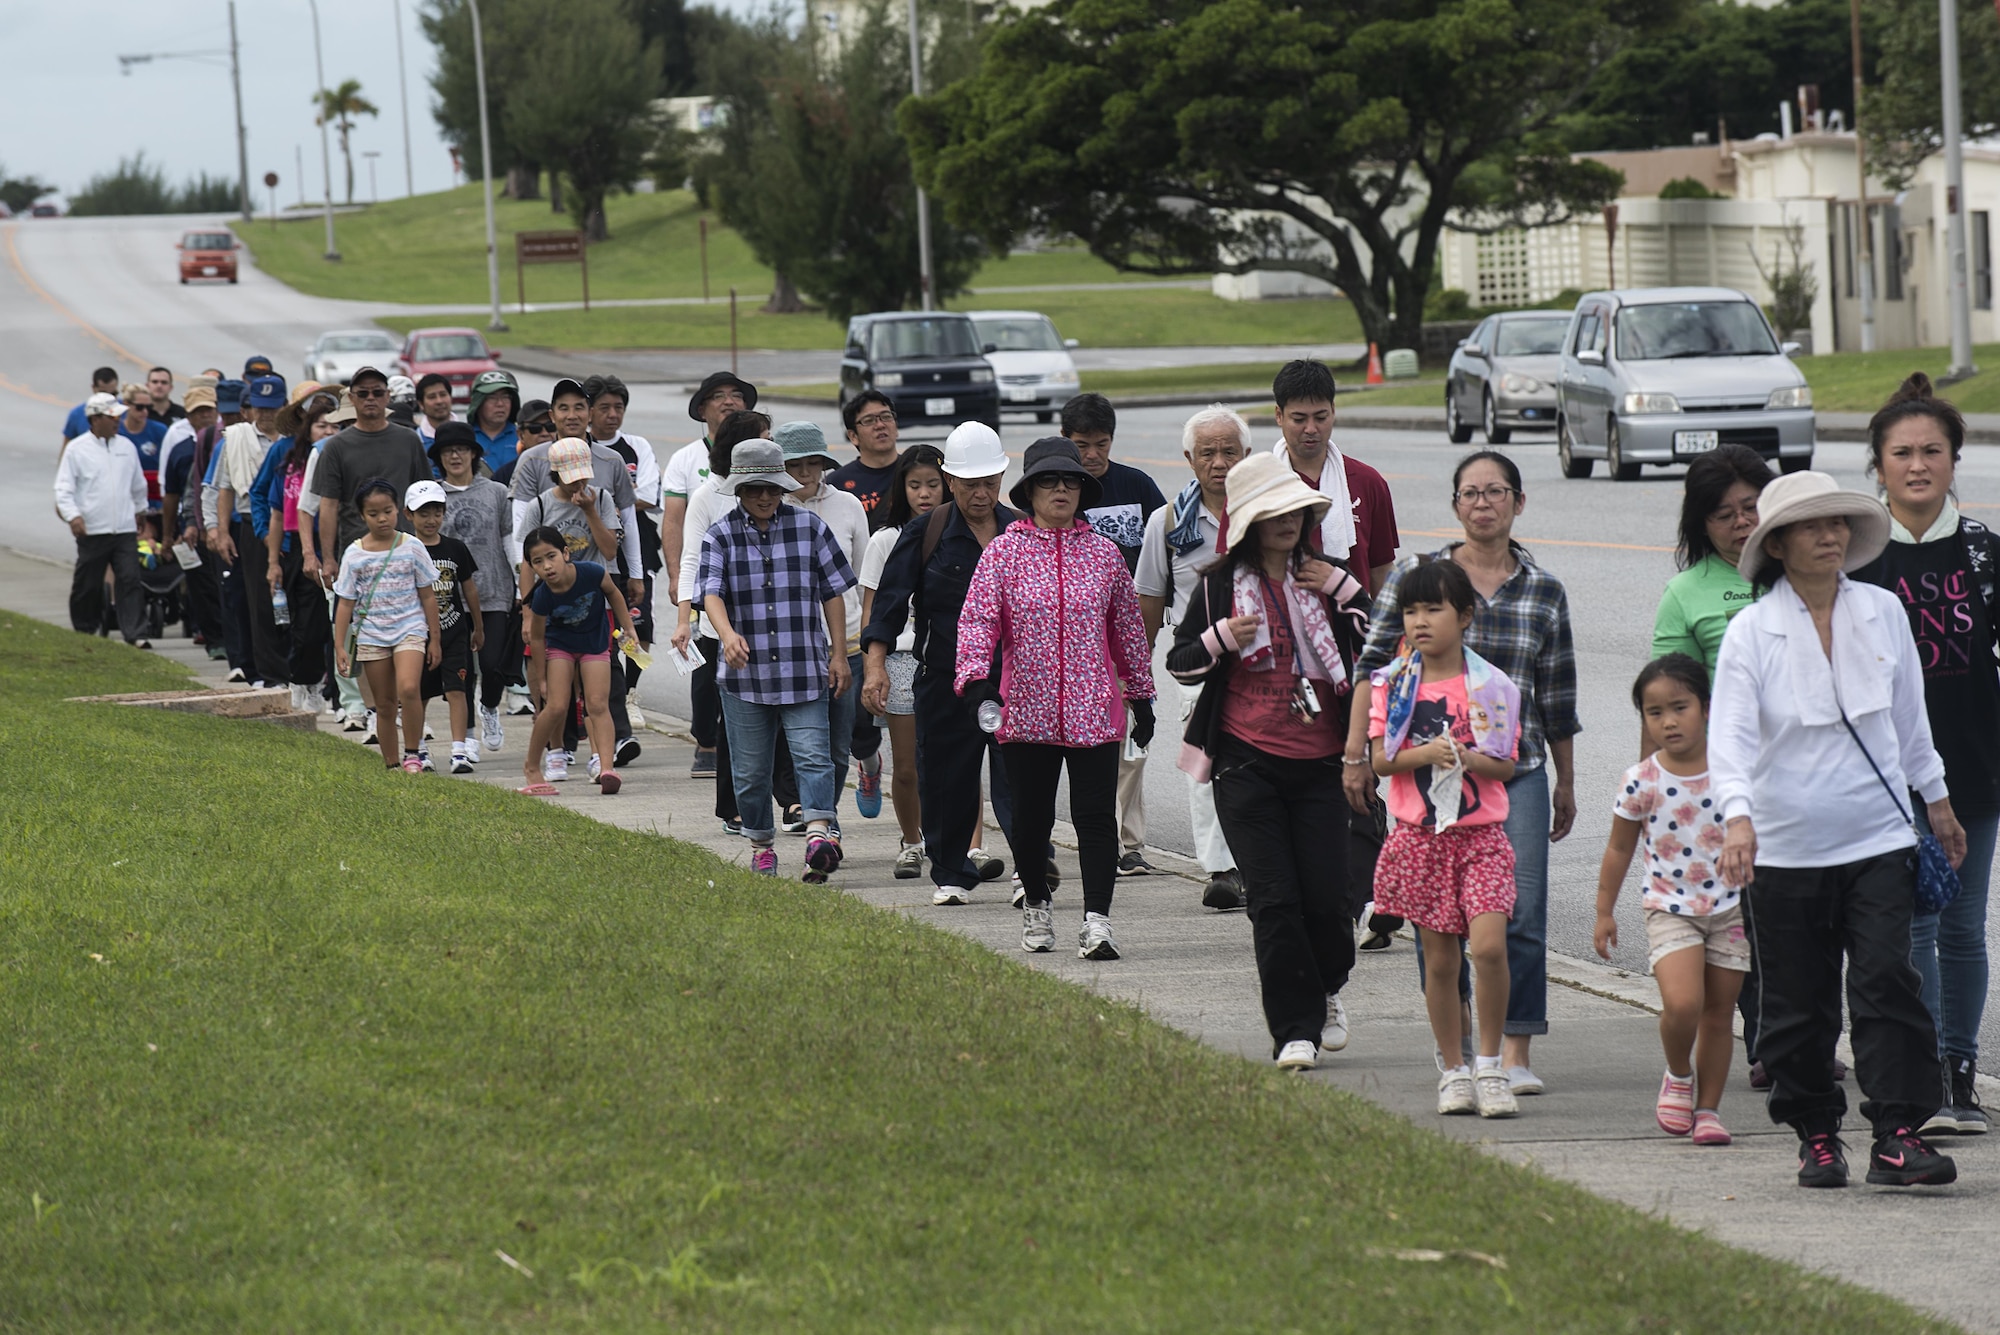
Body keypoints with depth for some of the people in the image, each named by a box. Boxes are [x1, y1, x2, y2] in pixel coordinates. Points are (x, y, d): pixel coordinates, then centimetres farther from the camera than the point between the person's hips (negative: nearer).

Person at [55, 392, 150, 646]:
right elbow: (63, 489, -4)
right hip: (92, 530, -3)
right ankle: (84, 630, 21)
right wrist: (72, 516, -18)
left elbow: (139, 485, 25)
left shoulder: (126, 447, 11)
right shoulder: (76, 449, -2)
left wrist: (139, 510, 32)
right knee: (87, 585, 6)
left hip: (125, 530, 3)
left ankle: (135, 635, -11)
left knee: (130, 580, -8)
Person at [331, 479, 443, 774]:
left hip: (410, 630, -2)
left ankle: (412, 754, -12)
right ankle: (390, 765, 16)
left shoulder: (411, 547, -1)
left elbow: (427, 595, 5)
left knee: (408, 689, -24)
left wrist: (434, 638, 5)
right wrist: (339, 647, -1)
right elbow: (346, 604, 3)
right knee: (385, 704, 6)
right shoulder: (354, 554, 0)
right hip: (372, 636, 2)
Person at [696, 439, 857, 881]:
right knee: (750, 767, 8)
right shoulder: (721, 536, 1)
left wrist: (839, 653, 5)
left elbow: (832, 592, 9)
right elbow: (711, 591, -13)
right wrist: (728, 634, -33)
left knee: (812, 754, -15)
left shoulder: (809, 527, 4)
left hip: (804, 670, -1)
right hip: (745, 672, 1)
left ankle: (819, 834, -26)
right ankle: (760, 845, 22)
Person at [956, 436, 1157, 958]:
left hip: (1094, 713, 0)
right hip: (1027, 712, 0)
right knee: (1030, 817, 9)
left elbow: (1127, 626, 15)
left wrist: (1140, 694, 18)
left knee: (1096, 816, -9)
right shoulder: (1003, 552, 1)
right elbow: (977, 617, -6)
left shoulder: (1103, 553, 7)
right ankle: (1037, 904, 30)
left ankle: (1097, 920, -12)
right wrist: (975, 676, -22)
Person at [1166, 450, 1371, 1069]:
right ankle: (1294, 1029, 0)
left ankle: (1328, 989, 27)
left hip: (1320, 762, 2)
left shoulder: (1329, 577, 8)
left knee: (1325, 895, -3)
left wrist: (1346, 591, -6)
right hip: (1248, 762, -2)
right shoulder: (1219, 586, 2)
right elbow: (1179, 664, 7)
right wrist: (1222, 639, -13)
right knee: (1273, 899, -6)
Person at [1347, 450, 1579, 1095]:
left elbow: (1557, 699, 14)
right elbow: (1375, 667, 3)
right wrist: (1357, 754, -2)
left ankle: (1514, 1053, -2)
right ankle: (1454, 1049, 12)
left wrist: (1566, 782, 19)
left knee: (1521, 913, -8)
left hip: (1517, 771, 1)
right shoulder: (1414, 575, 2)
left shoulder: (1545, 592, 7)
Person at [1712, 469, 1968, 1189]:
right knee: (1798, 1005, 5)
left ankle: (1898, 1135, -9)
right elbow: (1729, 732, -15)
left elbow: (1909, 713, 17)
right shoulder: (1752, 631, -5)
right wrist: (1738, 816, -30)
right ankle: (1816, 1135, 19)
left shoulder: (1883, 613, 4)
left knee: (1888, 983, -10)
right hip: (1785, 849, -1)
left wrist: (1936, 799, 25)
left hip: (1878, 839, 1)